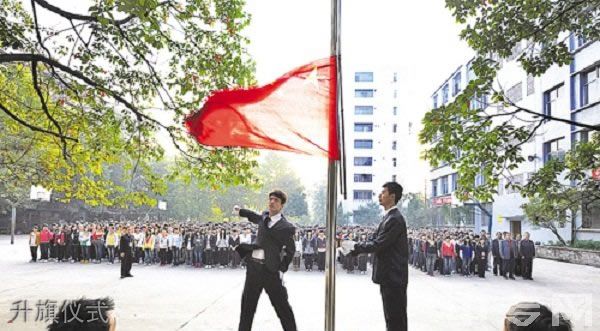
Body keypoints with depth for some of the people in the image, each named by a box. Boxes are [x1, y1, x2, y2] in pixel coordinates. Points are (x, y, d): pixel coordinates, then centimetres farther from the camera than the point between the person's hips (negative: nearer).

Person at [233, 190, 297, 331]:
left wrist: (282, 270, -6)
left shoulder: (286, 227, -6)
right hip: (253, 266, 5)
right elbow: (256, 218, 35)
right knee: (247, 306, 12)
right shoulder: (264, 216, 11)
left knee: (282, 306, 1)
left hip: (270, 270, -5)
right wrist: (240, 211, 42)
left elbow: (290, 251, 0)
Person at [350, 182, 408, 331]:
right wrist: (354, 249, 3)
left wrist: (355, 247, -12)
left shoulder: (395, 219, -18)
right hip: (389, 275, 10)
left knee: (395, 318, -3)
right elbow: (376, 241, 14)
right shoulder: (390, 217, 14)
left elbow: (378, 244, -22)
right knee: (392, 315, 17)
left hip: (393, 276, -10)